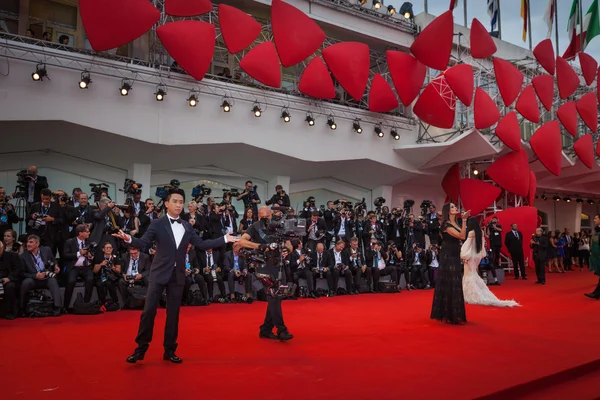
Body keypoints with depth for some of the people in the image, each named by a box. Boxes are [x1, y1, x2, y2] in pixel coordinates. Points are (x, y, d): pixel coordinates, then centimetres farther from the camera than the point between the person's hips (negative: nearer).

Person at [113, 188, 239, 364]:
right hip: (159, 273, -3)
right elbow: (143, 243, -9)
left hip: (178, 275, 3)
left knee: (173, 313, 8)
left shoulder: (187, 227, 9)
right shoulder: (157, 224, -2)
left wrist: (224, 239, 7)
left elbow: (202, 245, 11)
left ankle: (169, 350, 18)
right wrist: (129, 239, -30)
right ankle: (141, 348, 11)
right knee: (149, 310, -4)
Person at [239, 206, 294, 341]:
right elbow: (242, 241, -15)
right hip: (264, 265, -6)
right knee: (274, 297, -13)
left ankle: (265, 330, 20)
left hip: (276, 265, 6)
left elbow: (289, 246, 8)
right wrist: (259, 246, -25)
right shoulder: (255, 227, -1)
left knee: (275, 298, 9)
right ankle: (281, 330, -12)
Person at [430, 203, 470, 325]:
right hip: (447, 257, -9)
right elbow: (461, 236, -24)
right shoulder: (446, 224, -14)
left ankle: (453, 314, 22)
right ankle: (448, 315, 2)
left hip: (455, 257, 9)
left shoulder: (457, 223, 13)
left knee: (455, 285, 12)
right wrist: (464, 219, -24)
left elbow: (463, 236, 5)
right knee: (448, 285, -5)